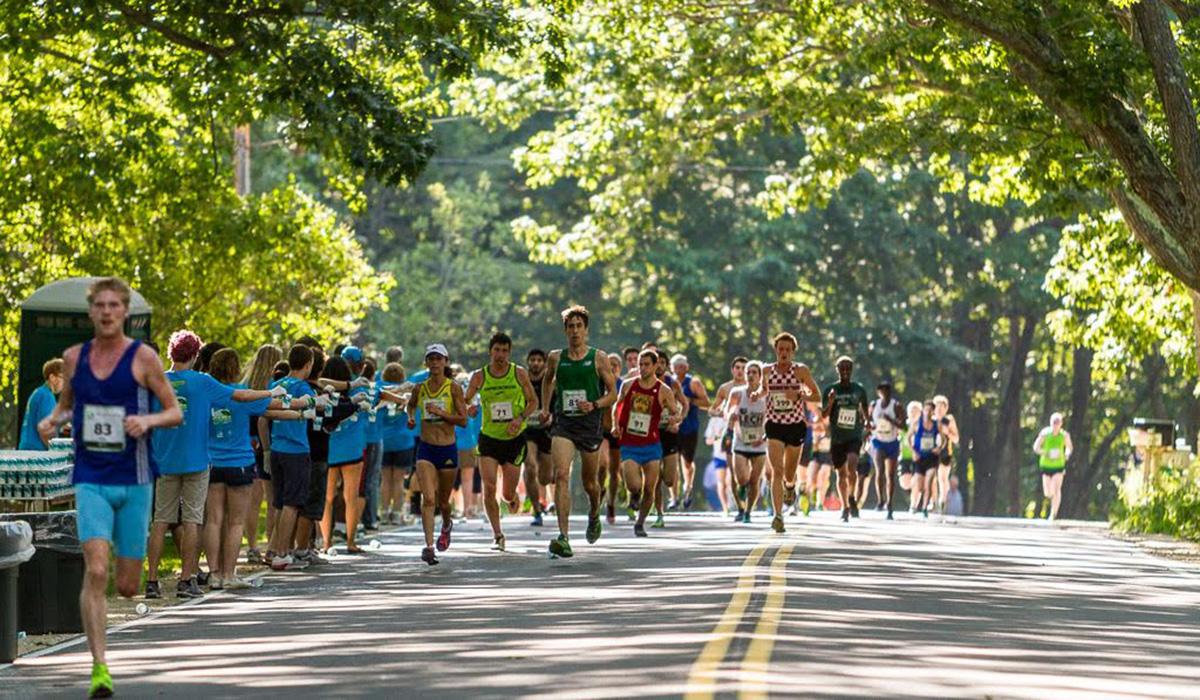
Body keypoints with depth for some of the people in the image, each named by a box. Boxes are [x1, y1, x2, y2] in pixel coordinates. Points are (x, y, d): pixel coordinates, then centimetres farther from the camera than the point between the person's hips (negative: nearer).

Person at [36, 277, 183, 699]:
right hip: (90, 480, 1)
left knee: (127, 586, 5)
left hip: (134, 480, -1)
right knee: (96, 571, -18)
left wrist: (147, 420, -18)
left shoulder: (143, 358, -2)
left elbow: (175, 412, 2)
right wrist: (52, 421, 2)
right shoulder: (74, 357, 7)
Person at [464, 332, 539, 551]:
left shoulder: (519, 374, -3)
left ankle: (513, 498, 42)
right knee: (489, 488, -14)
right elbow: (464, 402, 6)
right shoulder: (479, 377, -2)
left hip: (514, 438, 0)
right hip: (488, 437, 0)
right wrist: (468, 410, -18)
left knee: (508, 494, 3)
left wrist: (520, 418, -13)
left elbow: (533, 402, 5)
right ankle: (497, 535, -1)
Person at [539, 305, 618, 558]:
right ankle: (563, 537, -25)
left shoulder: (599, 358, -1)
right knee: (561, 475, -20)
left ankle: (594, 515, 48)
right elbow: (548, 381, 27)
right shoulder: (556, 358, 6)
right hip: (563, 424, 1)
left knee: (589, 483, 12)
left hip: (590, 424, -1)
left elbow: (613, 394, 2)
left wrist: (594, 405, -16)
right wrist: (545, 408, 15)